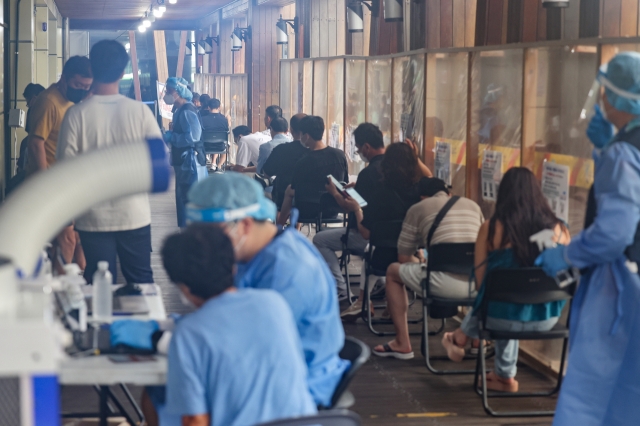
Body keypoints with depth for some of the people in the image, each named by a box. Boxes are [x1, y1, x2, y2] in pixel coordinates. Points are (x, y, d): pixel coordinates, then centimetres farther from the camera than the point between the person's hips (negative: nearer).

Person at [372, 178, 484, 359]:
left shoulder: (417, 209, 13)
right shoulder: (473, 206, 23)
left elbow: (404, 258, 19)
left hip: (443, 285, -4)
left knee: (393, 271, 24)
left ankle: (402, 344, 21)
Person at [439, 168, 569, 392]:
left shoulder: (490, 229, -13)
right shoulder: (559, 229, -8)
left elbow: (480, 282, -4)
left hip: (505, 318, -2)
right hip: (547, 318, 3)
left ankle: (460, 338, 61)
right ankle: (505, 375, 47)